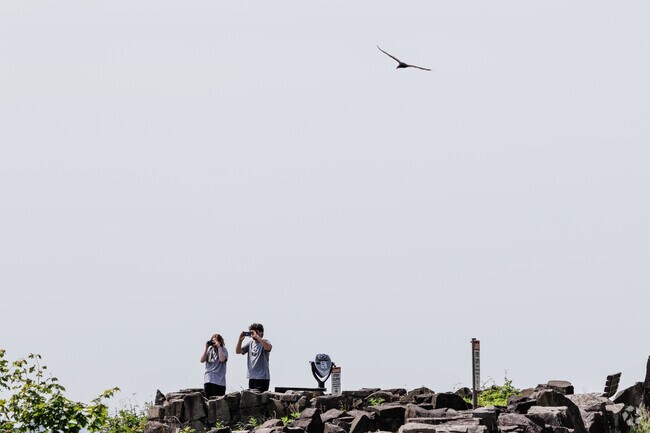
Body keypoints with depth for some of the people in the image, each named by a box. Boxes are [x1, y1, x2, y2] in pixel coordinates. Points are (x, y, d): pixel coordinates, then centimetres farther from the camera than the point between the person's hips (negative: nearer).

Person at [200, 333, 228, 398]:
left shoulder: (223, 350, 0)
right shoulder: (209, 350, 11)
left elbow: (222, 359, -20)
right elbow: (202, 360, 3)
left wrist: (219, 347, -13)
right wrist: (206, 348, -1)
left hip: (219, 381, -4)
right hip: (208, 380, 4)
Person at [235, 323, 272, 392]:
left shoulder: (264, 342, -3)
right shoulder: (250, 343, 14)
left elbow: (269, 347, -27)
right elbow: (238, 351, 12)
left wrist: (257, 337, -25)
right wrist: (240, 340, -4)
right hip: (251, 377, 6)